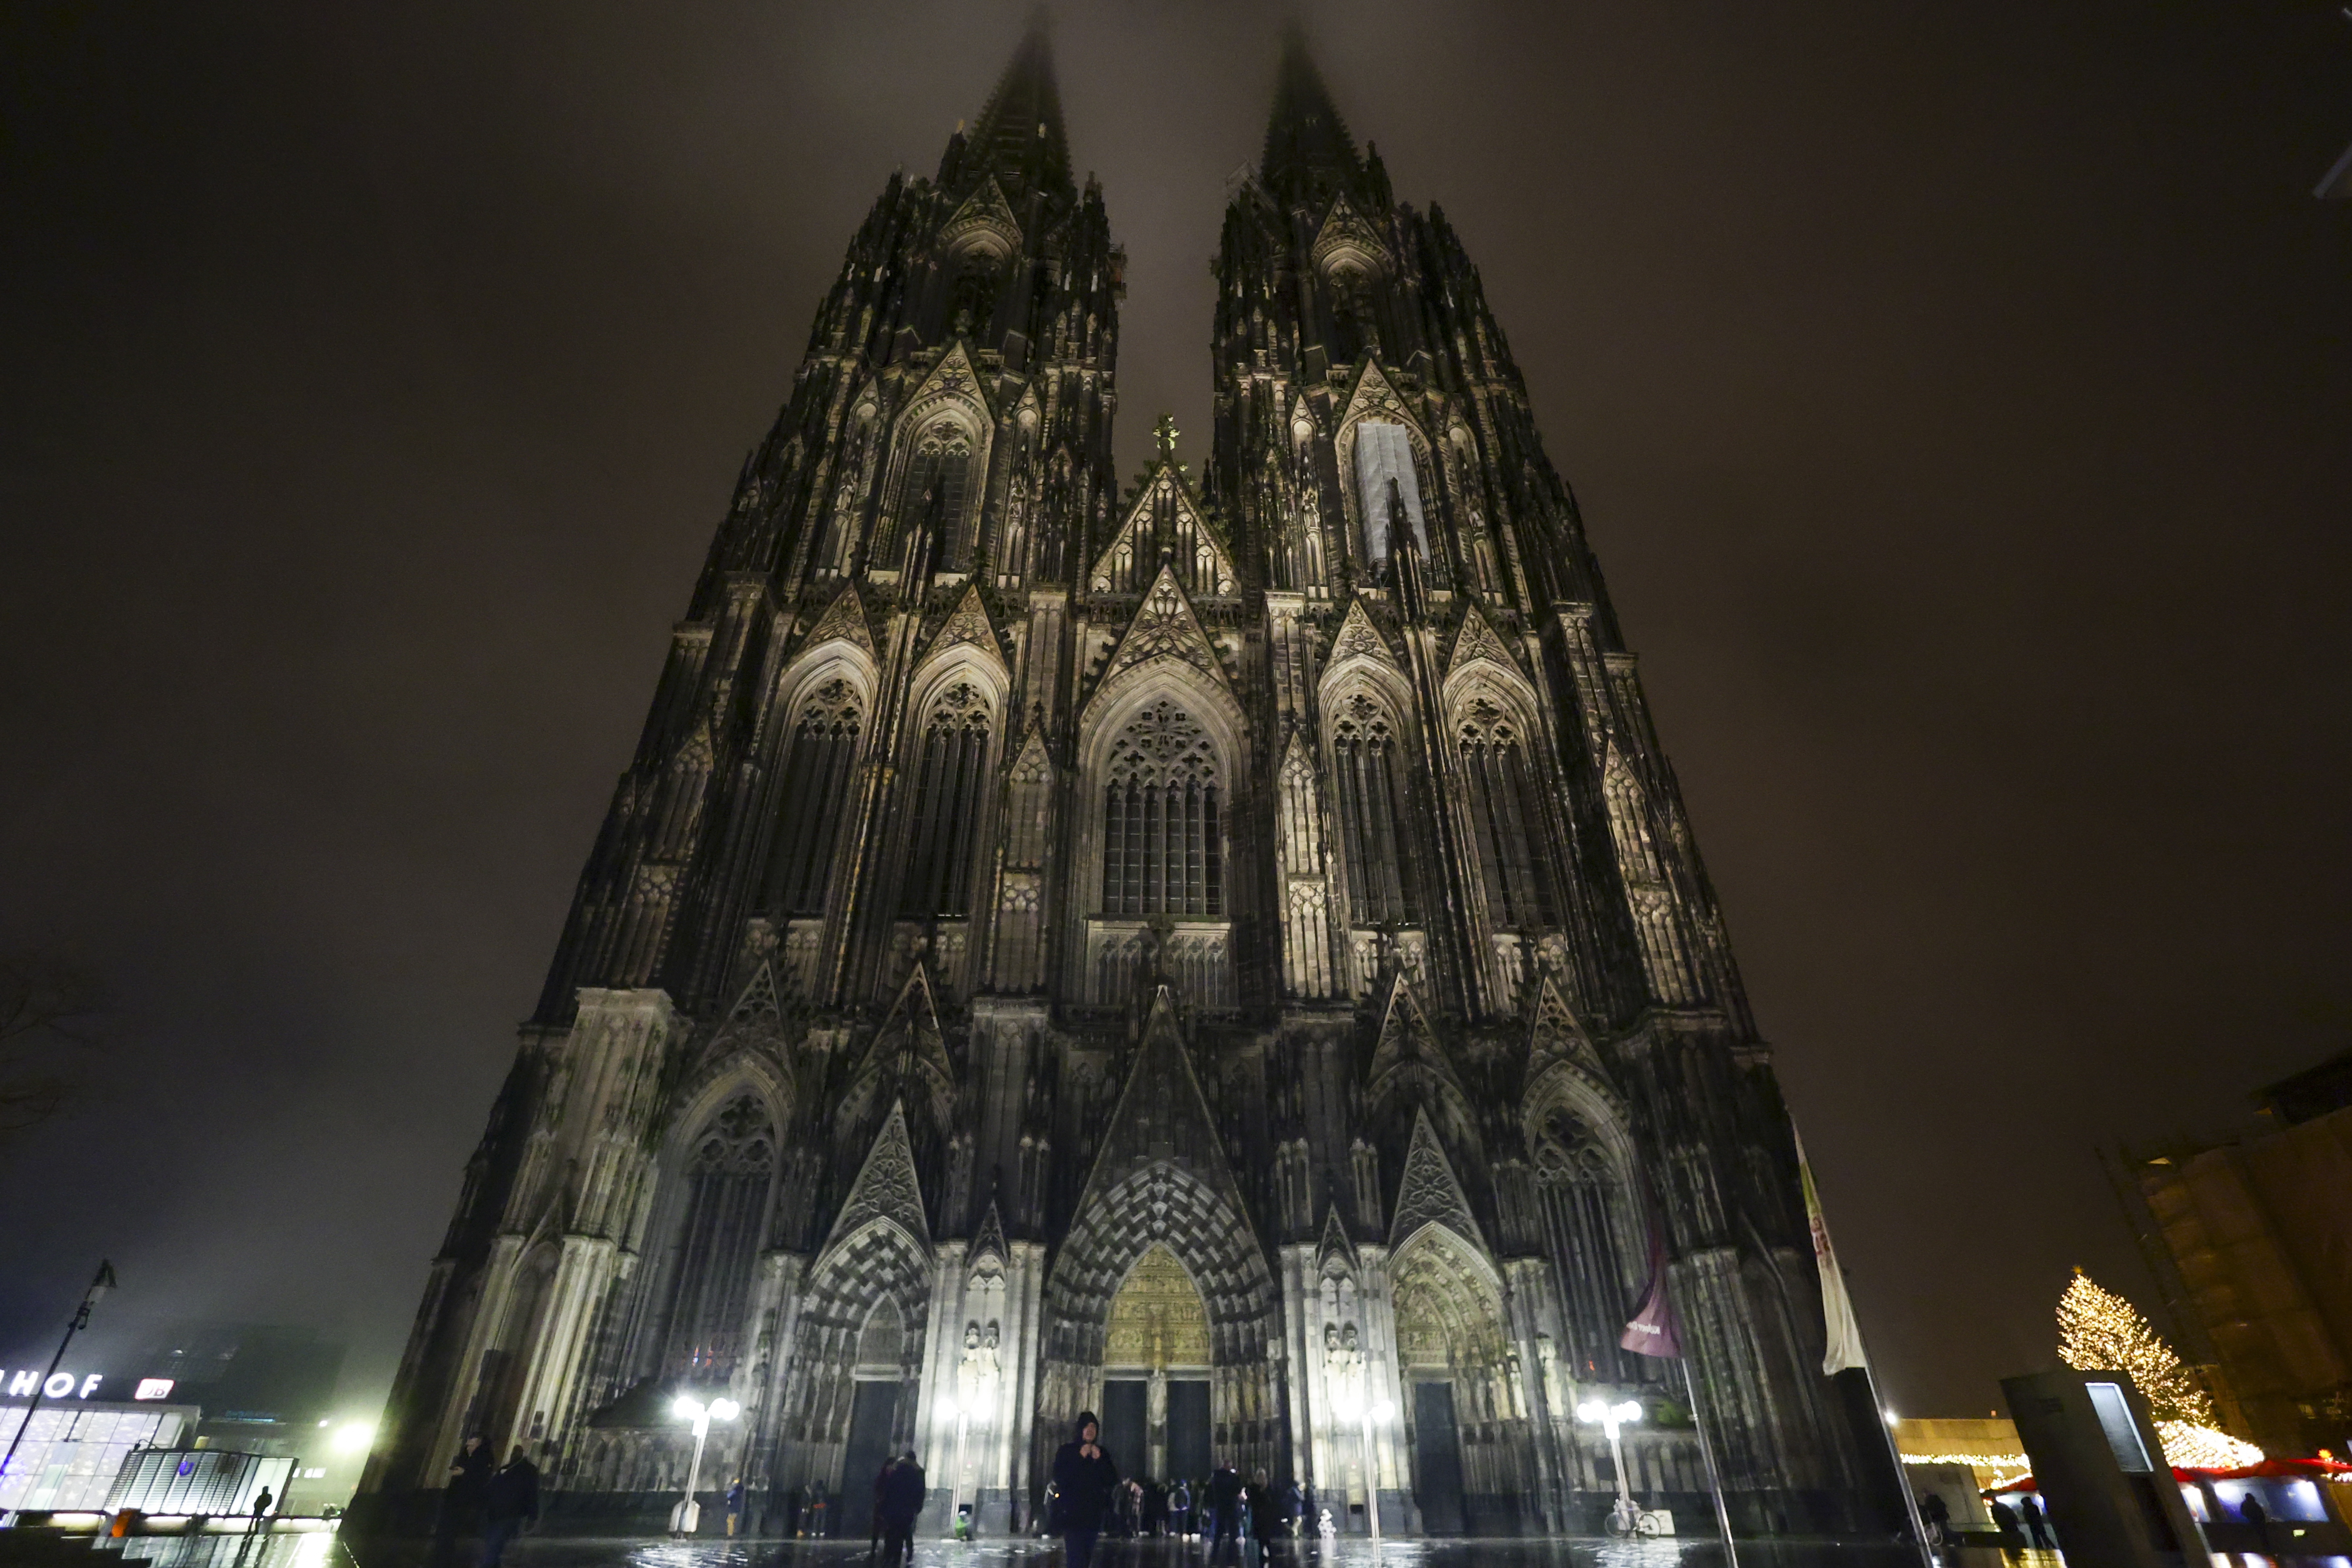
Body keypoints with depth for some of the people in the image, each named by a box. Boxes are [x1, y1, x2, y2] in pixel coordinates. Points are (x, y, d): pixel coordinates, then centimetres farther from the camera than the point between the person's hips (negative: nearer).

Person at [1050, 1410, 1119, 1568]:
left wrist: (1099, 1460, -9)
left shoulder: (1102, 1453, 10)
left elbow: (1113, 1481, 4)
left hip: (1094, 1513, 4)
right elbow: (1059, 1478, -11)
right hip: (1072, 1512, -4)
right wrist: (1080, 1458, -14)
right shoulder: (1067, 1451, 0)